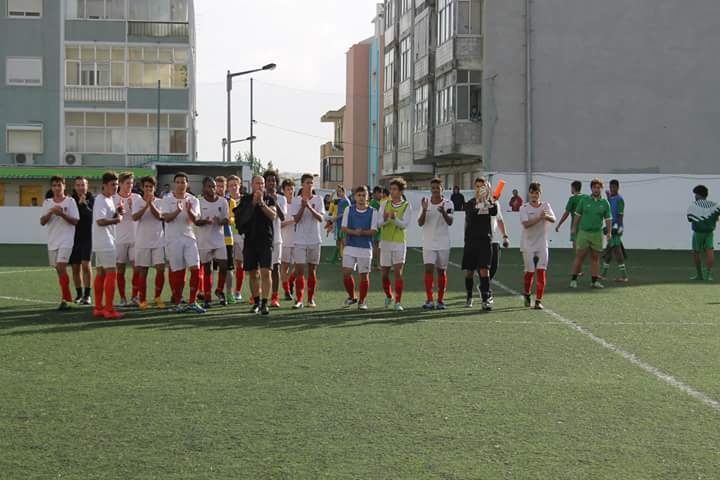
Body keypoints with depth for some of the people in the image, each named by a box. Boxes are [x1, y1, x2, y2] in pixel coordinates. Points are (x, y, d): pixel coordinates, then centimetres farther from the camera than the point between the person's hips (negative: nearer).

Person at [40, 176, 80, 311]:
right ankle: (67, 298, 18)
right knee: (59, 270, 8)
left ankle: (65, 300, -15)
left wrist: (62, 214, -19)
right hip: (52, 241, 5)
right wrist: (51, 212, -14)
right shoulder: (47, 202, 8)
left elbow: (75, 221, -5)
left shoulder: (70, 201, -2)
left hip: (66, 240, -5)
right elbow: (42, 222, 3)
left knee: (61, 268, -16)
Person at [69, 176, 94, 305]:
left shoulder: (92, 200, -1)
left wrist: (84, 205, -24)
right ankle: (79, 294, 18)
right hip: (74, 237, 3)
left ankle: (87, 295, -8)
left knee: (85, 264, -14)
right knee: (75, 267, 6)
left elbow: (93, 216, -15)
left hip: (87, 237, -3)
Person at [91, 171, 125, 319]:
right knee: (111, 274, -10)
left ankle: (98, 309, 15)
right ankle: (109, 310, -11)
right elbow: (100, 221, -26)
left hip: (101, 244, 10)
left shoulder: (110, 199, 16)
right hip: (104, 243, -10)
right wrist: (117, 219, -14)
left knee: (100, 274, 11)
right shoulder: (101, 200, -15)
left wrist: (117, 212, 3)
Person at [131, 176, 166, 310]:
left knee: (160, 268, -7)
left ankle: (157, 297, 8)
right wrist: (146, 205, -23)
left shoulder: (159, 202, 5)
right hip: (142, 242, -1)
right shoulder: (137, 202, 2)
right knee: (142, 271, 3)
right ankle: (142, 300, 11)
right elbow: (135, 217, -15)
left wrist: (151, 203, -23)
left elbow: (159, 216, -13)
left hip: (158, 241, 1)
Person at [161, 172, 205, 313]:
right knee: (177, 271, 1)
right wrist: (177, 211, -30)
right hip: (173, 239, -2)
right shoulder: (167, 200, 1)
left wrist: (189, 211, -28)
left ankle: (192, 302, 0)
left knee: (195, 268, -8)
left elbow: (195, 219, -7)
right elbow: (166, 218, -12)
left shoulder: (193, 200, 7)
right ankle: (177, 303, 11)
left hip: (189, 237, 2)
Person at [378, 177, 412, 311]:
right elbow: (379, 223, -4)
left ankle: (398, 302, -7)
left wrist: (394, 218, -32)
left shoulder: (407, 206, -4)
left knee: (398, 273, -12)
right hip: (385, 242, 3)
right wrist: (385, 219, -26)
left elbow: (404, 225, -13)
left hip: (399, 243, -3)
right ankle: (388, 296, 34)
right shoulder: (385, 204, 4)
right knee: (385, 274, 10)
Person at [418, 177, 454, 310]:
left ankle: (440, 300, 14)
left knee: (442, 271, 6)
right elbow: (420, 223, -4)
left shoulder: (448, 203, -2)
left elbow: (450, 222, -15)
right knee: (428, 269, -11)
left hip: (443, 243, 0)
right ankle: (429, 300, -14)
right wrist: (424, 210, -22)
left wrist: (443, 212, -34)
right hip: (428, 243, 0)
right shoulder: (425, 203, 3)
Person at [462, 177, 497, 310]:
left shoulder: (490, 202, 5)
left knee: (484, 269, -11)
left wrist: (489, 196, -28)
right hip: (471, 240, 1)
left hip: (485, 240, -1)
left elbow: (494, 212, -16)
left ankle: (486, 299, -14)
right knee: (469, 271, 9)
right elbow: (470, 214, -19)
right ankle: (469, 297, 28)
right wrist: (478, 200, -35)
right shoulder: (470, 203, 2)